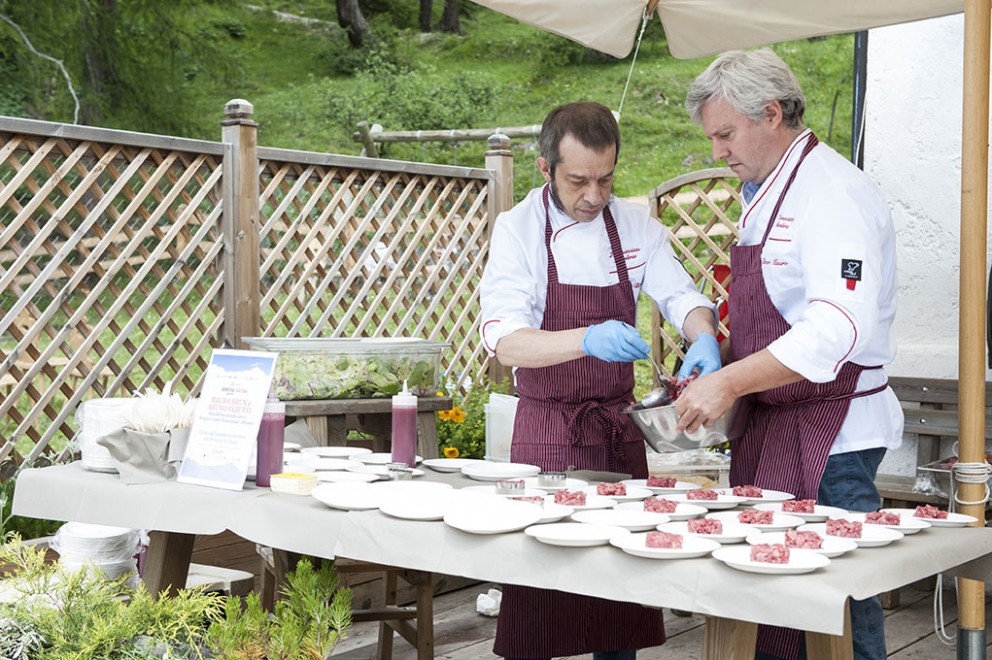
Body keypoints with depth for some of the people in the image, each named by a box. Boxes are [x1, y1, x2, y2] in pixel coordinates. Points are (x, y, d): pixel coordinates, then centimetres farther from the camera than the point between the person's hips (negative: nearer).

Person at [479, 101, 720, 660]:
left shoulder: (636, 224, 3)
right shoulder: (518, 230, -9)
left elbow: (680, 295, 1)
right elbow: (504, 341, -20)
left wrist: (704, 339, -23)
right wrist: (588, 340, -37)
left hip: (619, 427, 3)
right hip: (547, 429, -3)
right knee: (539, 589, -1)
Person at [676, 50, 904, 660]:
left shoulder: (833, 193, -15)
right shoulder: (766, 194, 16)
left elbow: (841, 327, -27)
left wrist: (731, 382, -29)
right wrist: (714, 364, 7)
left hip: (828, 435, -9)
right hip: (769, 427, 9)